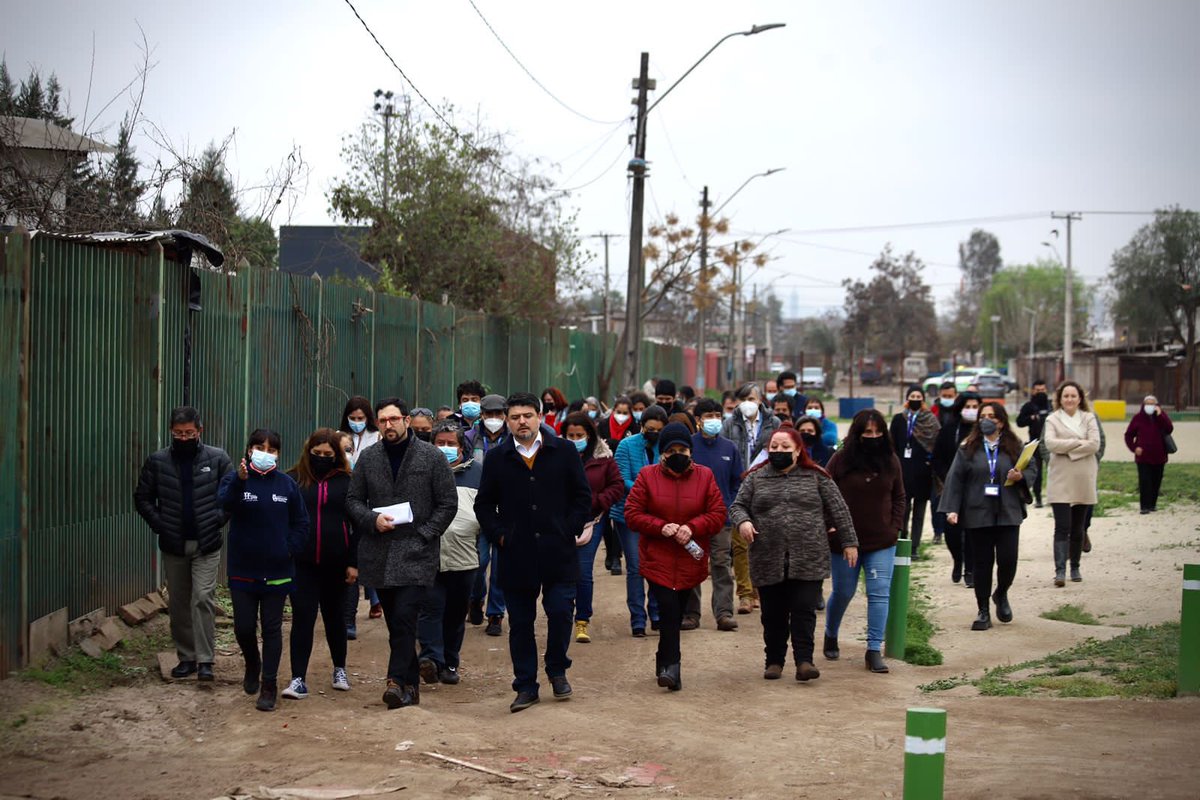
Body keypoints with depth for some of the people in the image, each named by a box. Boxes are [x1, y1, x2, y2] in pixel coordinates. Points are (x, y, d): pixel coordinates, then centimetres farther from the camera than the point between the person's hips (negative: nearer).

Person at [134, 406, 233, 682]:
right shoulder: (157, 461, 0)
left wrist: (218, 520, -10)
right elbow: (143, 498, 7)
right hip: (173, 546, 3)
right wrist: (158, 524, -5)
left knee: (203, 598, -11)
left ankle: (205, 659, -7)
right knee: (179, 603, 9)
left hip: (206, 545, -3)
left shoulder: (217, 459, -3)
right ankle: (186, 657, 19)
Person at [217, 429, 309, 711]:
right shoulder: (235, 478, -3)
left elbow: (300, 523, 8)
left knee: (272, 628, 3)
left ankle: (269, 685, 9)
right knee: (243, 627, 5)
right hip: (243, 569, -1)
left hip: (277, 571, 1)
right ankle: (253, 666, 34)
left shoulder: (287, 484, 3)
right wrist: (239, 481, -45)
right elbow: (225, 502, -26)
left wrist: (290, 548, -7)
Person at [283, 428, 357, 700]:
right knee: (302, 618, -4)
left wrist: (354, 562, -3)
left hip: (335, 564, 1)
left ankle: (340, 669, 32)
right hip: (302, 563, -1)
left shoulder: (346, 482, 1)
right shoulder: (293, 480, 1)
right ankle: (299, 678, -4)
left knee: (335, 617, 15)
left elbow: (357, 524, 1)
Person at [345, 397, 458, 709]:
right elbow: (353, 500, 13)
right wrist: (372, 520, -7)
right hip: (379, 553, 4)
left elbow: (448, 503, 1)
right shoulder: (369, 458, 8)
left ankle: (397, 681, -14)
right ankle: (410, 686, 16)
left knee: (404, 617, -17)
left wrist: (423, 535, -8)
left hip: (416, 554, -4)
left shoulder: (432, 457, -1)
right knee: (396, 622, 8)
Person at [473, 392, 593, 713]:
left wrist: (569, 530, -4)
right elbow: (483, 504, 11)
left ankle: (557, 670, 18)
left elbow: (583, 496, 5)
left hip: (558, 553, -1)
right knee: (520, 623, 5)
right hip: (516, 556, 1)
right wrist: (499, 534, -1)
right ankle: (526, 686, 14)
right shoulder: (497, 459, 6)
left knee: (560, 612, -6)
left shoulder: (564, 452, 3)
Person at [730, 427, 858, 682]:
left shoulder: (816, 477, 5)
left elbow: (838, 509, 7)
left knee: (804, 611, -7)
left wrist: (849, 541, 4)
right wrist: (742, 520, -12)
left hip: (809, 560, -2)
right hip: (769, 562, 2)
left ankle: (804, 661, -6)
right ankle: (774, 661, 19)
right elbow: (737, 506, 10)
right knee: (773, 614, 7)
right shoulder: (755, 478, 9)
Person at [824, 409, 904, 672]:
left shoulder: (890, 461, 3)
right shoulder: (841, 460, -5)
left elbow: (898, 497, 12)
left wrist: (895, 527, 2)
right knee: (842, 592, 10)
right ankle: (831, 637, 34)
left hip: (882, 543, 2)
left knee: (880, 594, -5)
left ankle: (874, 650, -2)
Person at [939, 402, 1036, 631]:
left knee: (1008, 559, -6)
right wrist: (952, 508, -9)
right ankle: (983, 612, 12)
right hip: (978, 514, 0)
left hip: (1008, 514, 0)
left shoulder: (1014, 447, 5)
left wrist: (1020, 476, -12)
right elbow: (955, 479, -1)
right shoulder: (968, 448, 2)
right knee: (983, 562, 3)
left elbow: (1031, 468, 11)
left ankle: (1001, 594, 26)